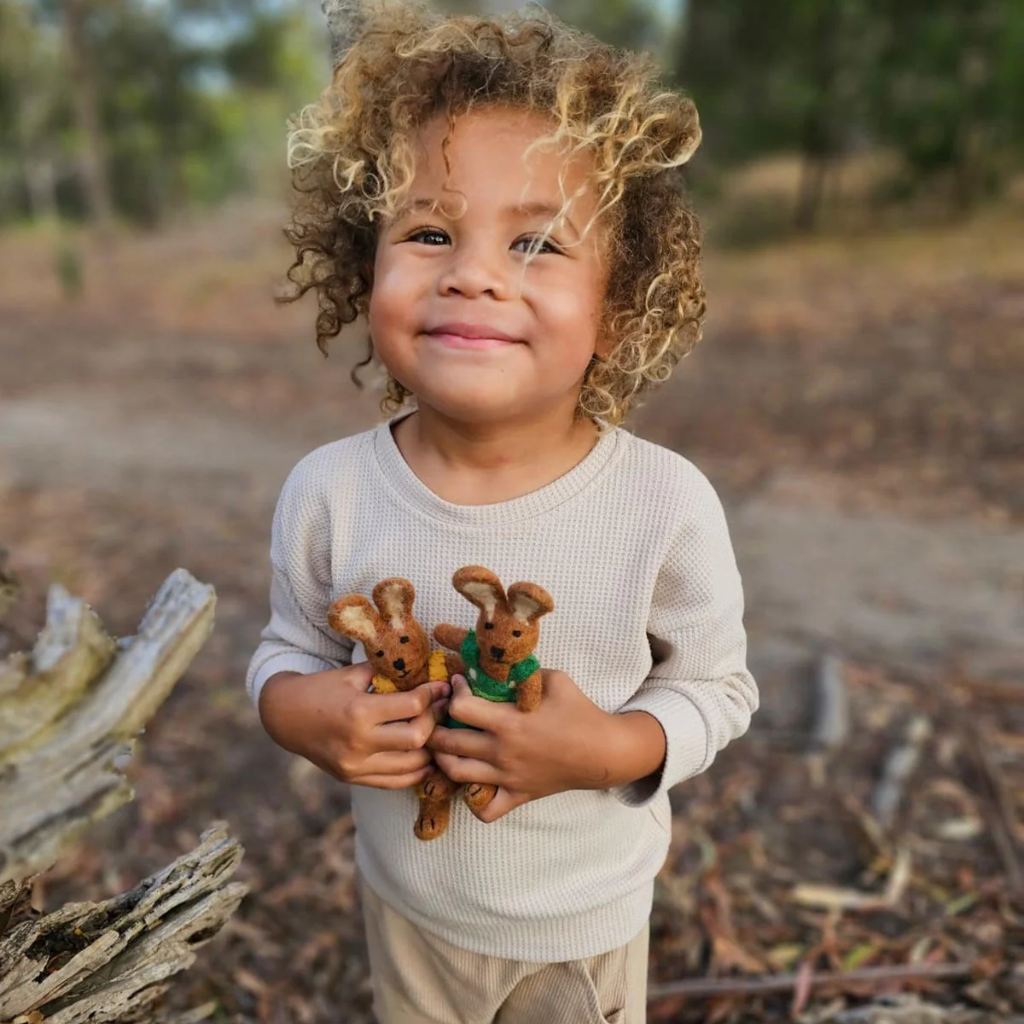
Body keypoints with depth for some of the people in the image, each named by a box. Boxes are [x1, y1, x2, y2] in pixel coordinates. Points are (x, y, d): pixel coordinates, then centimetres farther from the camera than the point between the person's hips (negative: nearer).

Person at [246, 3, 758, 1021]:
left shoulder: (667, 503, -27)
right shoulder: (328, 493, -21)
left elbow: (718, 686, -12)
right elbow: (289, 650, -5)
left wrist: (611, 748, -30)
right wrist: (302, 709, -26)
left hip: (588, 919, -1)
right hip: (407, 905, 2)